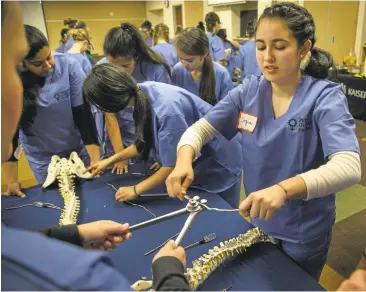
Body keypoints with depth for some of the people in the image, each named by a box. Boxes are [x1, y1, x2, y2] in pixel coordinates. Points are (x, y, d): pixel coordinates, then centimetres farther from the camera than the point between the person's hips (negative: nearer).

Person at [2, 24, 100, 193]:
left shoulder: (69, 66, -19)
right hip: (41, 156, 0)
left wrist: (96, 158, -19)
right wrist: (12, 179, -11)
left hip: (78, 147, 0)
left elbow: (83, 113, -15)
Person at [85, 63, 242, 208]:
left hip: (217, 162, -7)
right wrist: (110, 160, 6)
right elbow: (145, 142, 1)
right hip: (192, 159, 7)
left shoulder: (165, 109, -39)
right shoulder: (142, 91, -14)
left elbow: (173, 164, -28)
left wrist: (136, 189, -17)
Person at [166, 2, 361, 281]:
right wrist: (184, 159, -31)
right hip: (256, 224, 4)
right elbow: (200, 128, -9)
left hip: (304, 236, -3)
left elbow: (349, 167, -33)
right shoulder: (248, 91, -8)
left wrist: (283, 189, -49)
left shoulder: (325, 96, -20)